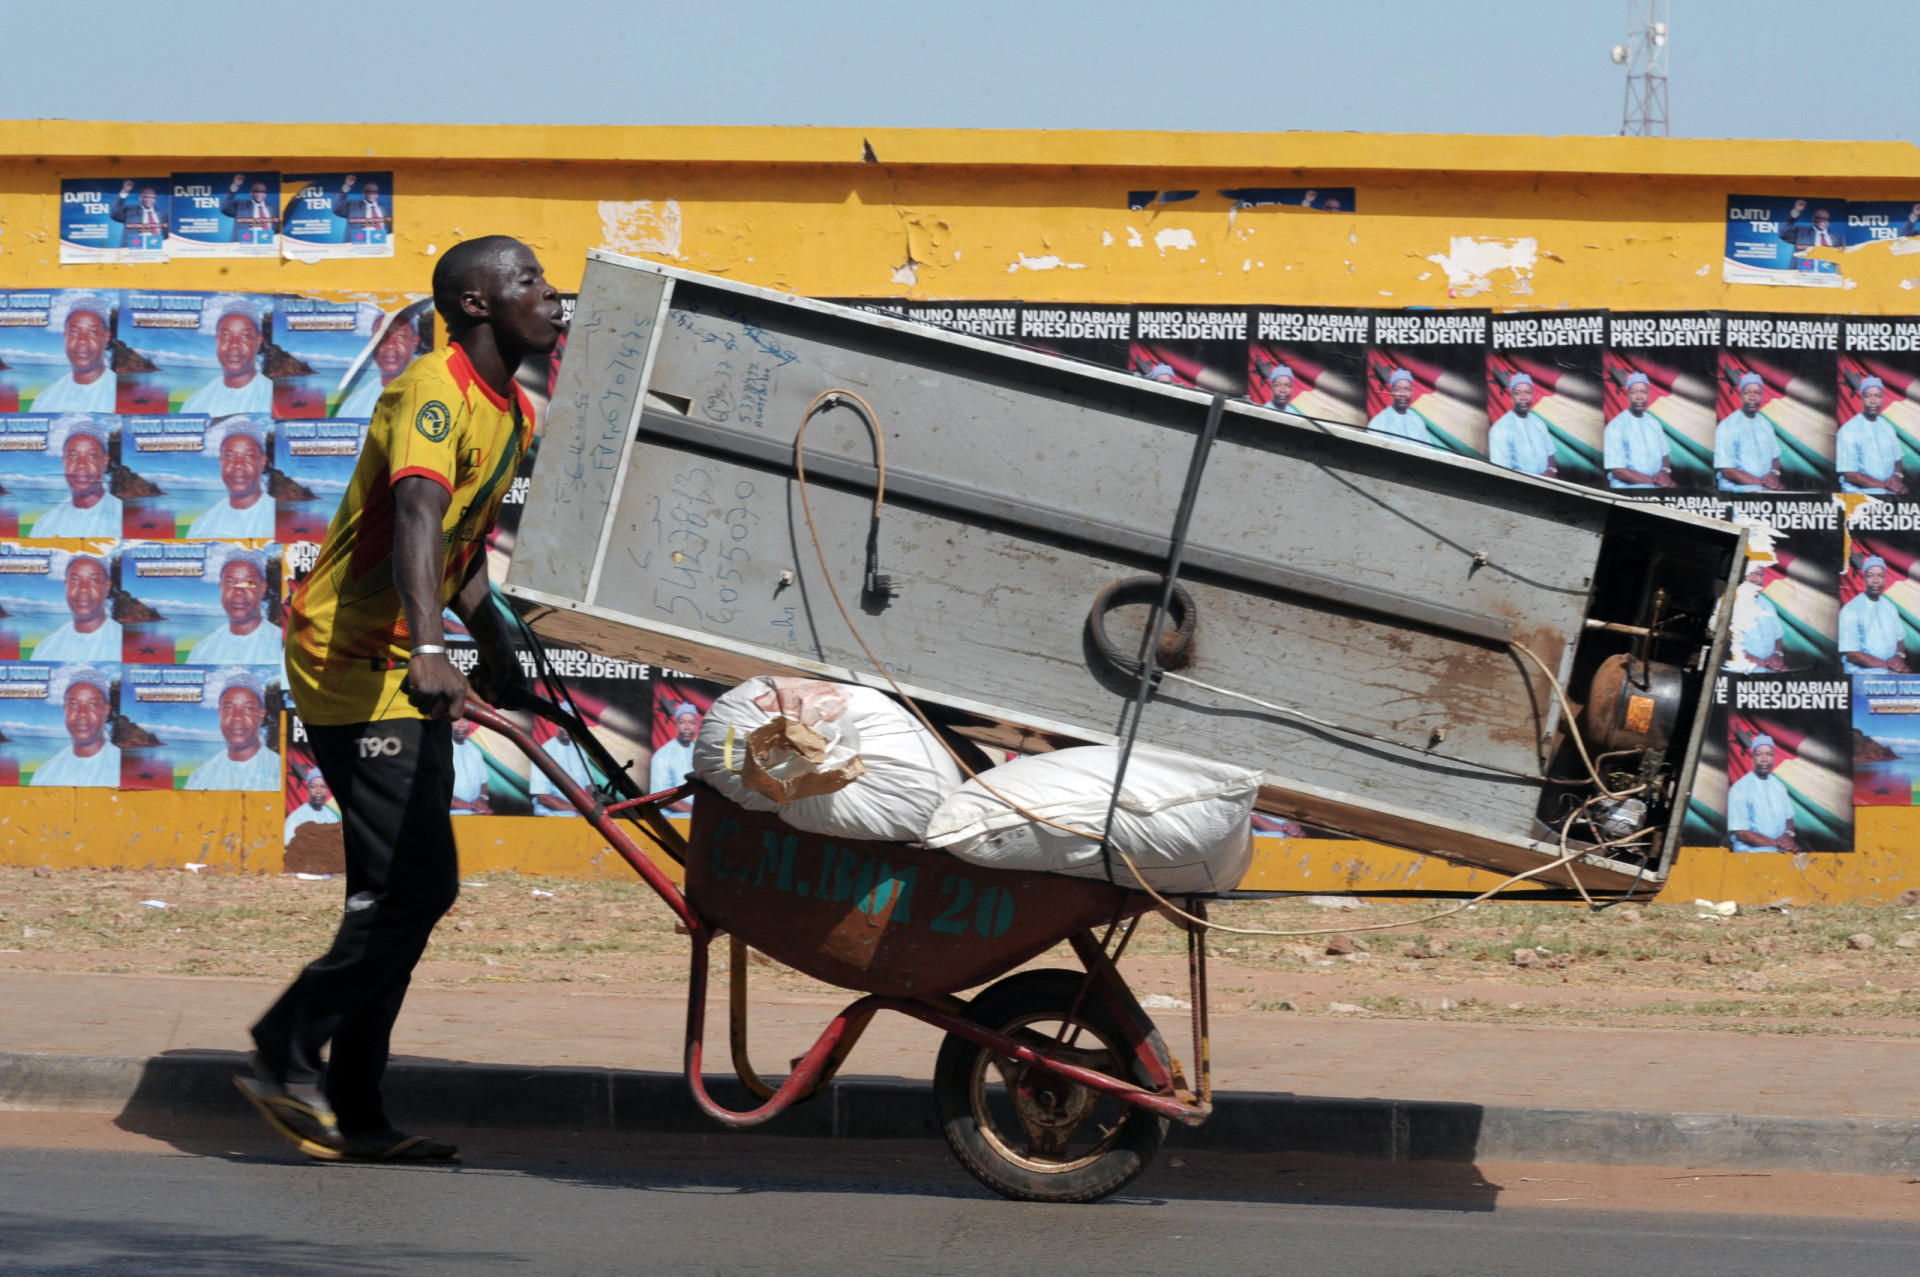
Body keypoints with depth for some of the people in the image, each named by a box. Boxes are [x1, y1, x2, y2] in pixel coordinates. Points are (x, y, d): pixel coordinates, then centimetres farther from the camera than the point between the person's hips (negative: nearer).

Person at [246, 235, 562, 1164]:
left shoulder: (512, 414, 12)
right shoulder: (434, 395, -19)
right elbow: (417, 520, -36)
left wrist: (496, 646, 24)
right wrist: (427, 650, -50)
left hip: (409, 675, 10)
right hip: (351, 662, -10)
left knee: (406, 894, 9)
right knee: (410, 888, -15)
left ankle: (354, 1114, 14)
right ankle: (286, 1056, -4)